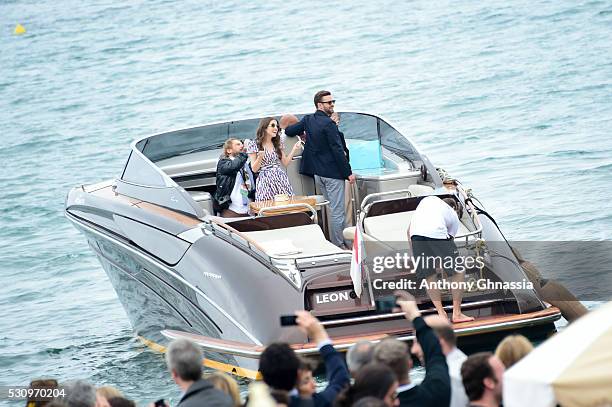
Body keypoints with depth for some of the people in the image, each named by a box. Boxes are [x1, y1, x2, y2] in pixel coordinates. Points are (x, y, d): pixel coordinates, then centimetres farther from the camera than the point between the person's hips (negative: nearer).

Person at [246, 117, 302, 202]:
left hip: (281, 179, 4)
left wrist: (294, 150, 3)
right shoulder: (254, 144, 0)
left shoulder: (278, 144, 14)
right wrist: (260, 157, -21)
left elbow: (285, 163, 15)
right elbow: (254, 169, -3)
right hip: (265, 181, -4)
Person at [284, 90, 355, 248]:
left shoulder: (308, 120, 5)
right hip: (333, 173, -8)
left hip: (317, 173, 8)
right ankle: (338, 245, -1)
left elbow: (289, 131, 9)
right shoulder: (329, 124, -17)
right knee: (338, 211, -3)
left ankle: (331, 242, 21)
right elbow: (338, 150, -18)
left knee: (331, 209, 17)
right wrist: (348, 173, -13)